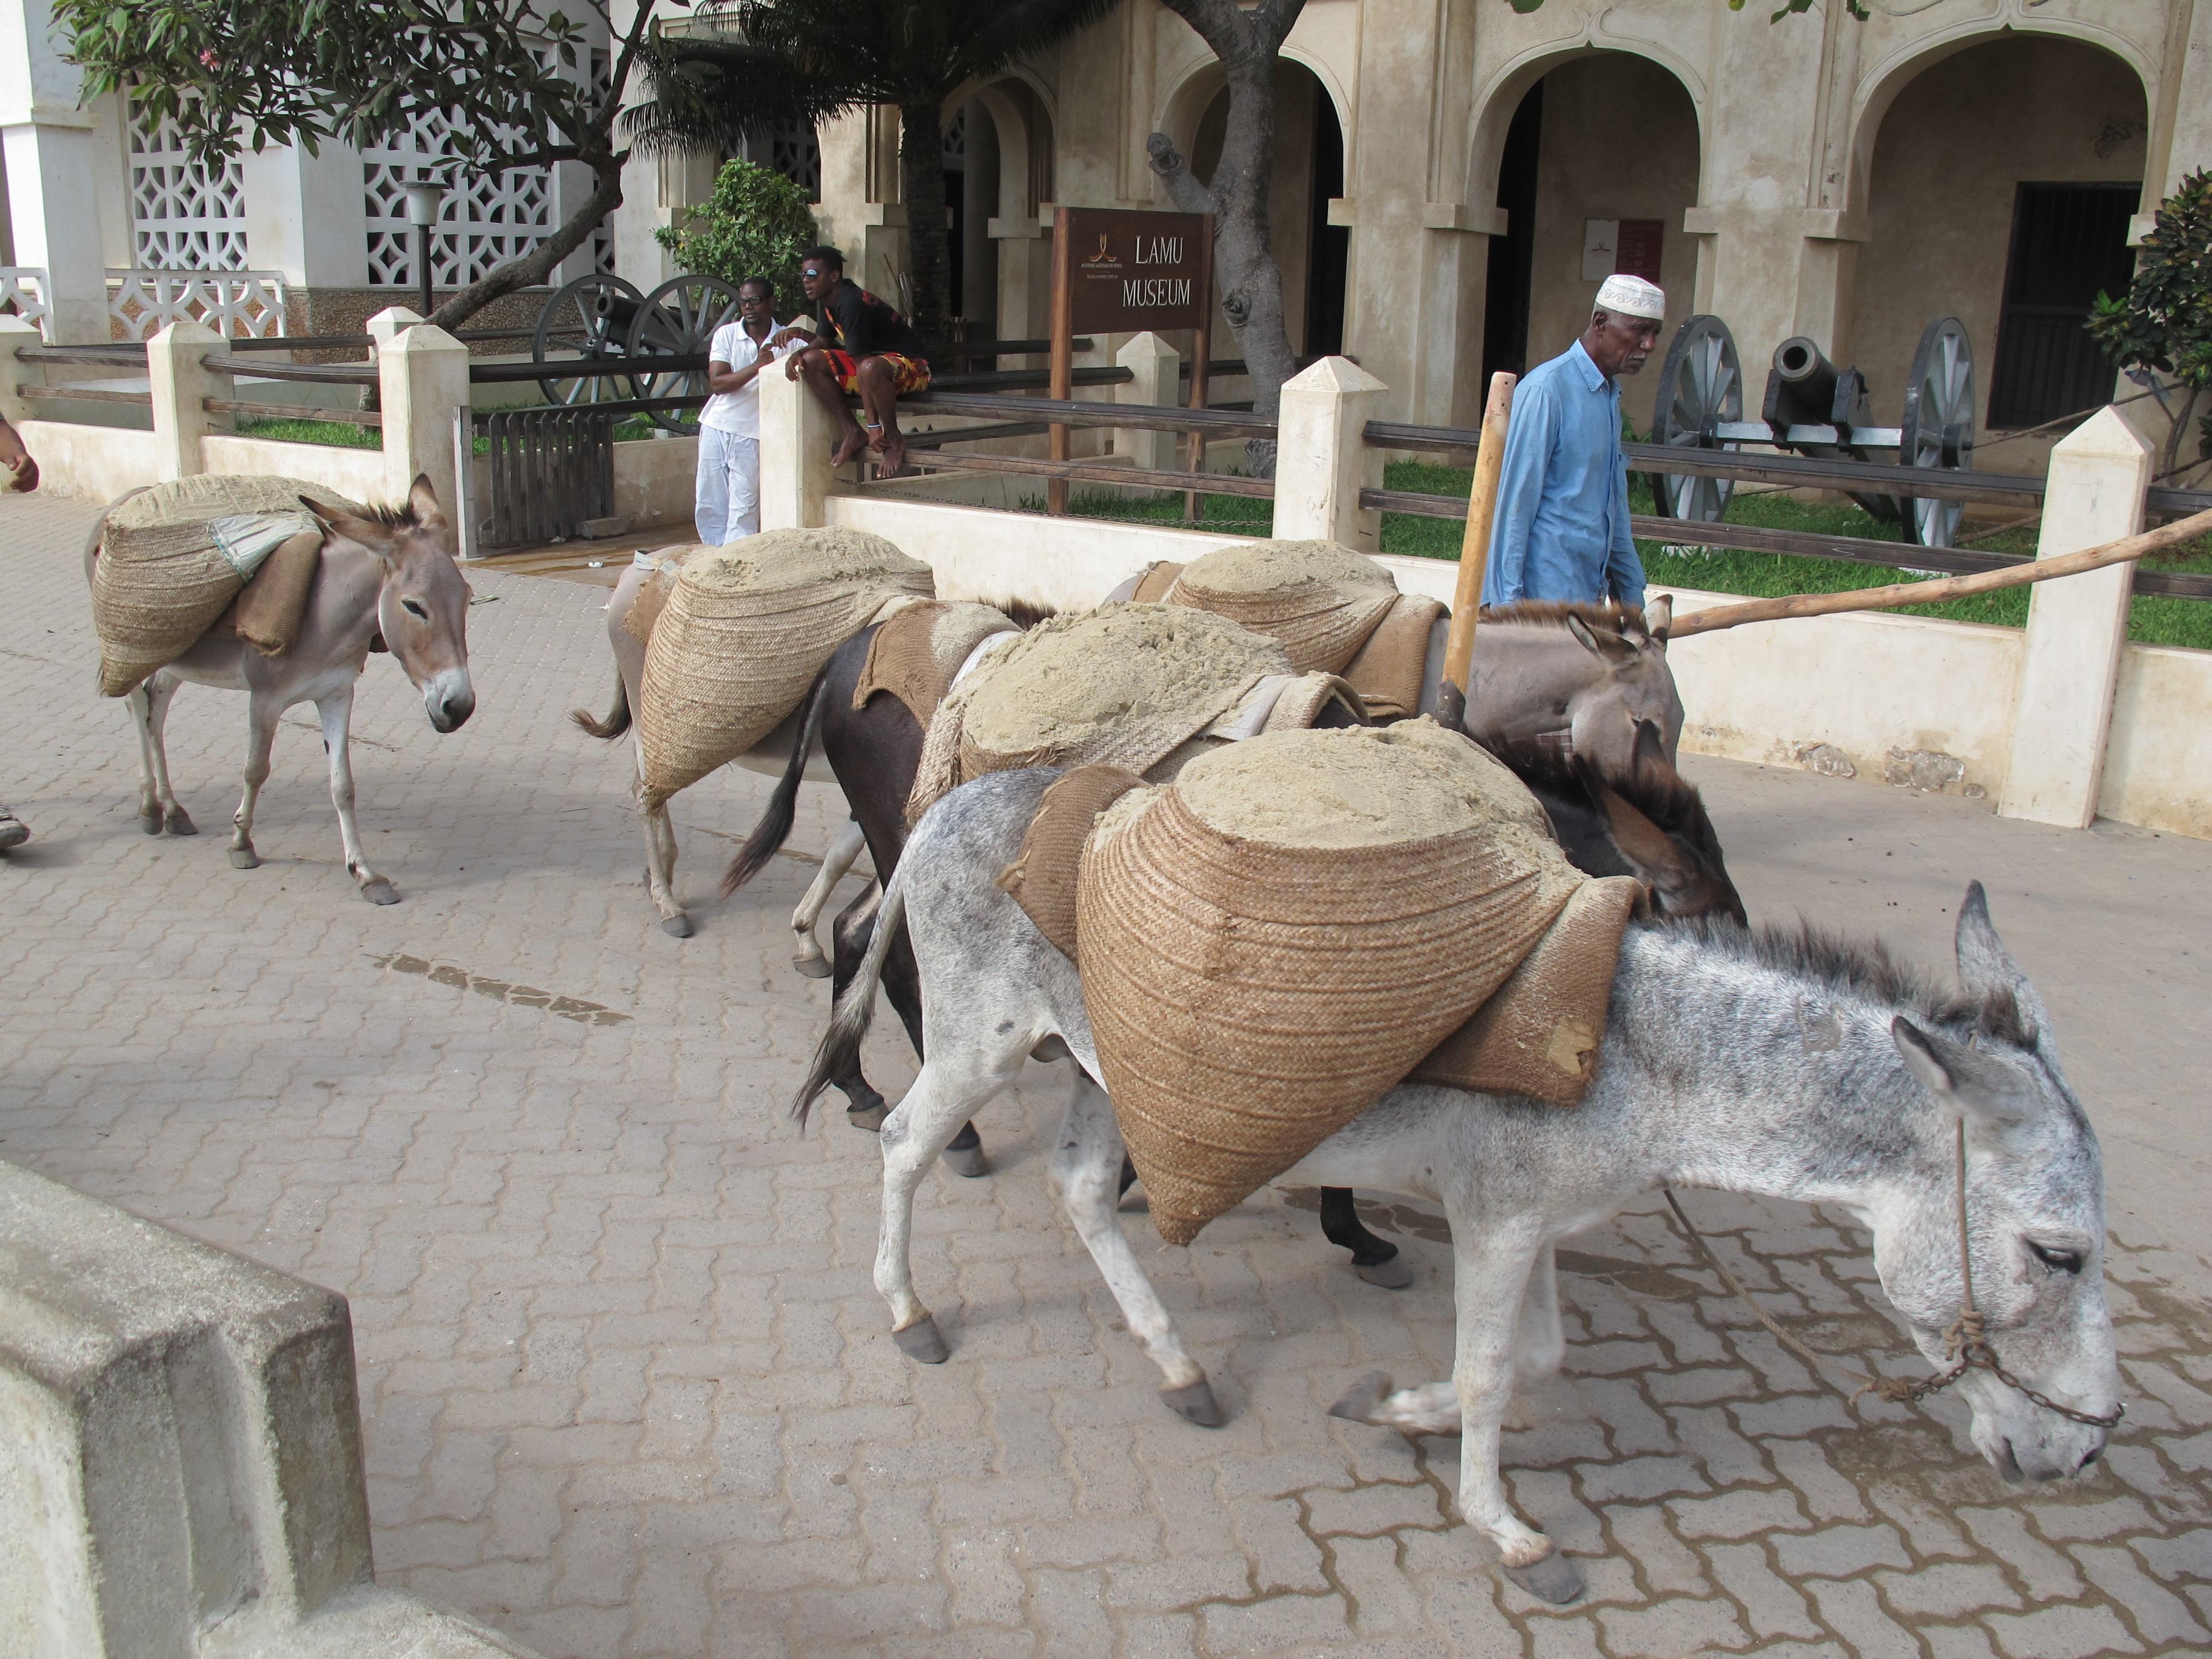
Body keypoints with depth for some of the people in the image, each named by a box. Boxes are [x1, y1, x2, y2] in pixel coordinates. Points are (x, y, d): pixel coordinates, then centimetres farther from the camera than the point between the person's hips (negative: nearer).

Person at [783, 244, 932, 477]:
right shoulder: (829, 302, 5)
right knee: (812, 361, -6)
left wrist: (873, 426, -29)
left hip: (912, 367, -10)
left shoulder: (852, 303, -24)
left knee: (871, 369, -43)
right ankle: (852, 431, -4)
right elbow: (826, 342, 22)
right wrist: (799, 354, -2)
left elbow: (862, 364, -28)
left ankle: (895, 440, -22)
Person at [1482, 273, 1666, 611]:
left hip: (1589, 588, 9)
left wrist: (1631, 592, 22)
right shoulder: (1546, 389, -12)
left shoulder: (1611, 395, 15)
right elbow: (1516, 497, -14)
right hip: (1545, 589, -8)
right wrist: (1508, 594, -16)